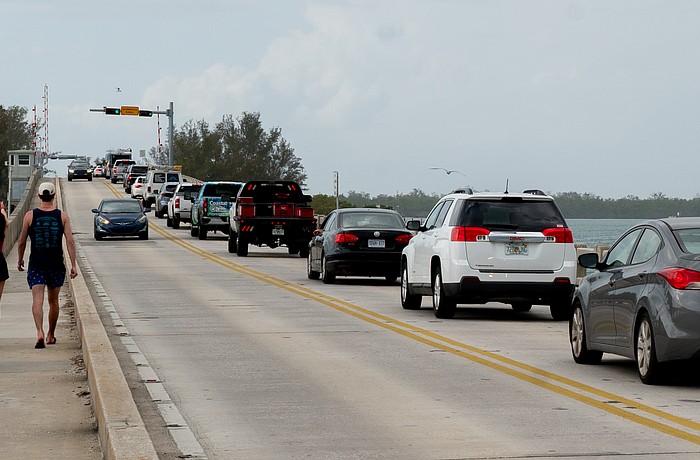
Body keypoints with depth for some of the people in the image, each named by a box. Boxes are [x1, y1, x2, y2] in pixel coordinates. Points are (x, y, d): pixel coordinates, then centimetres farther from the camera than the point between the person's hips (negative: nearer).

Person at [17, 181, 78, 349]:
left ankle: (40, 333, -29)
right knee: (53, 301, 17)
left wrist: (20, 260, 17)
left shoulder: (30, 216, -3)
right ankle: (51, 335, 28)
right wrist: (73, 265, -5)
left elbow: (21, 241, 2)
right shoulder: (62, 216, -2)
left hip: (36, 265, -2)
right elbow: (70, 241, -7)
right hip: (56, 265, 2)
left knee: (37, 300, -9)